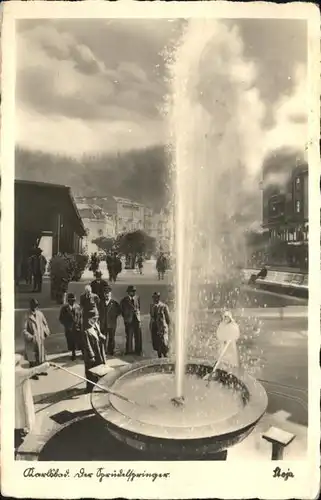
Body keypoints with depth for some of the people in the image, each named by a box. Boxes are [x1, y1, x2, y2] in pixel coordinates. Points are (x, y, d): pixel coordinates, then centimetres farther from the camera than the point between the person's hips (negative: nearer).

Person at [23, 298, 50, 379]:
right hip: (32, 341, -6)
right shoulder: (28, 317, -17)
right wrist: (31, 337, -23)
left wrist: (46, 332, 2)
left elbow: (45, 324, 13)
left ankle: (39, 370, 33)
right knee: (32, 357, 3)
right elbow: (24, 330, -17)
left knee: (41, 355, 17)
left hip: (40, 339, 6)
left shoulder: (40, 314, -1)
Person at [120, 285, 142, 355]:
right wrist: (126, 318, 2)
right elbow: (122, 311, 5)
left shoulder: (137, 298, 4)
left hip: (137, 319, 3)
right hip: (129, 320, -2)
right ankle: (129, 351, 17)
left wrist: (138, 313, 9)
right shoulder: (124, 300, -3)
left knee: (138, 336, 3)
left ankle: (138, 351, 14)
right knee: (129, 336, 3)